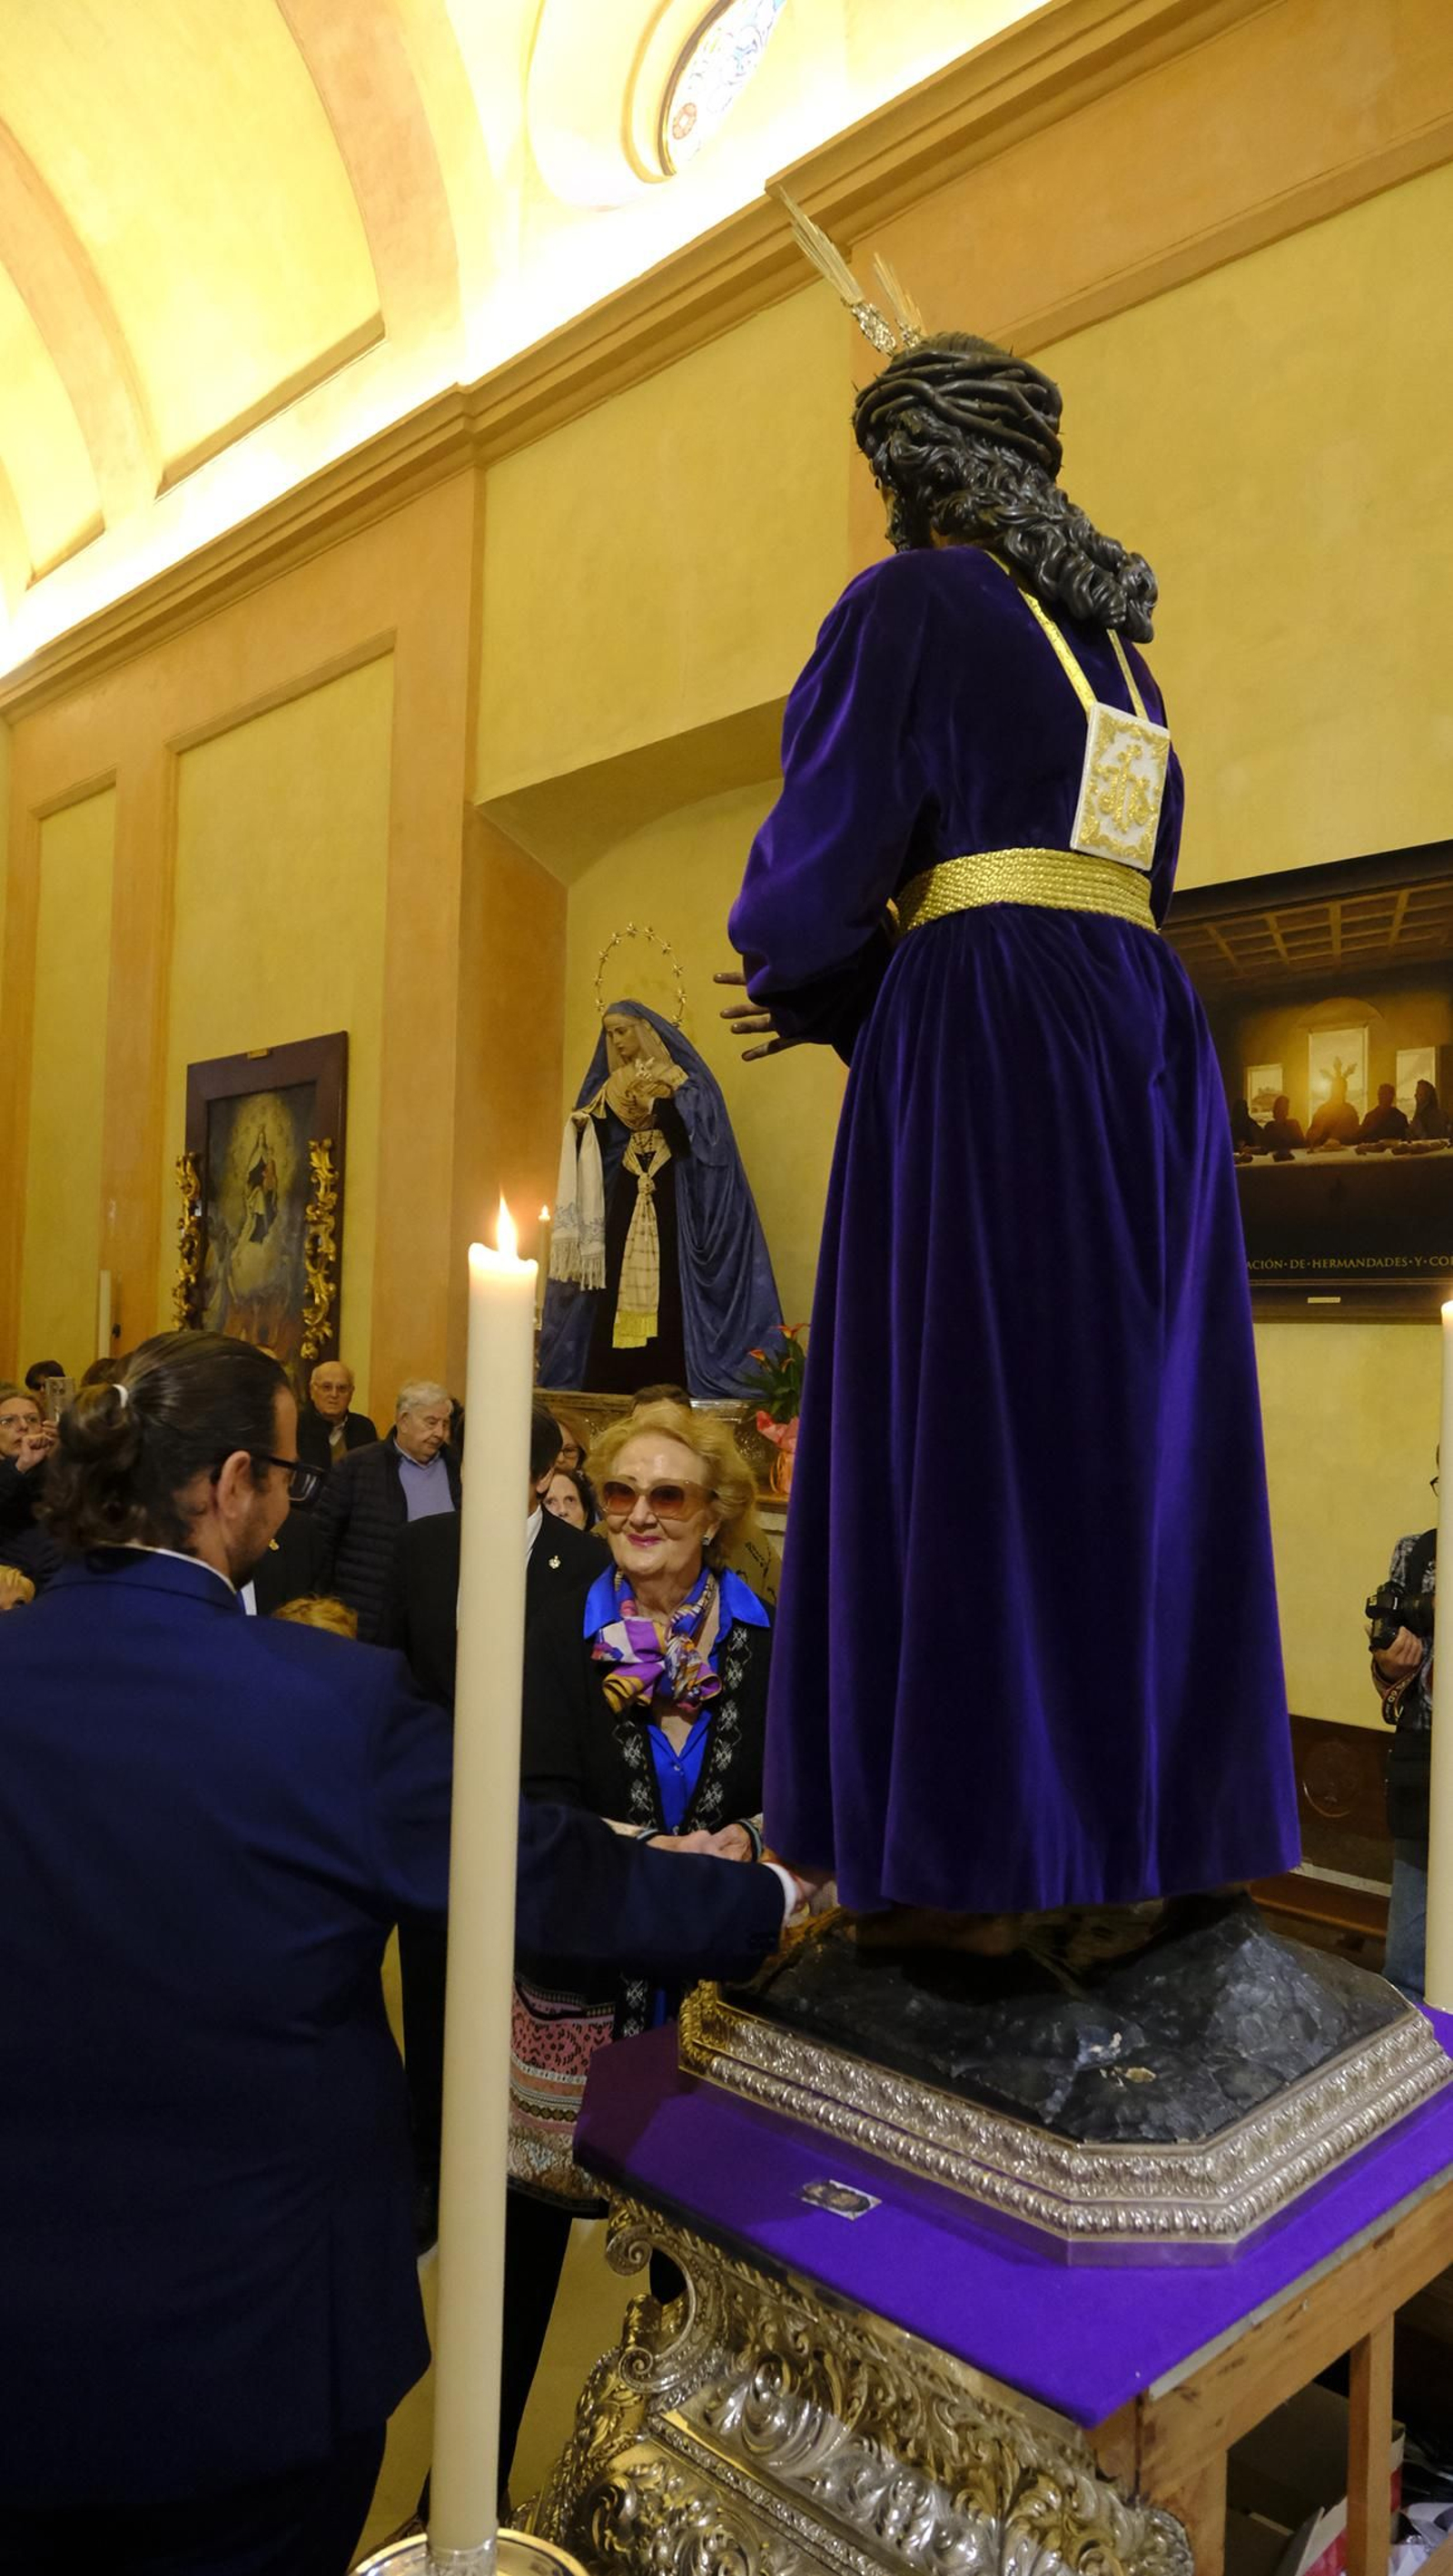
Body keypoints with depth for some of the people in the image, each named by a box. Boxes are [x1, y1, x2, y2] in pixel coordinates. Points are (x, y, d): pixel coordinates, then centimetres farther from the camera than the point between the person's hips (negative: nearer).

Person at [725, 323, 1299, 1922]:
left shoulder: (908, 604, 1)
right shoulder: (1112, 639, 25)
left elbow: (823, 858, -7)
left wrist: (775, 949, 18)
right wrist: (845, 998, 23)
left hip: (990, 1045, -8)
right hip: (1146, 1039, 8)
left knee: (973, 1432, -4)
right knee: (1126, 1423, 9)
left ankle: (988, 1832, 1)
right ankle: (1149, 1809, 18)